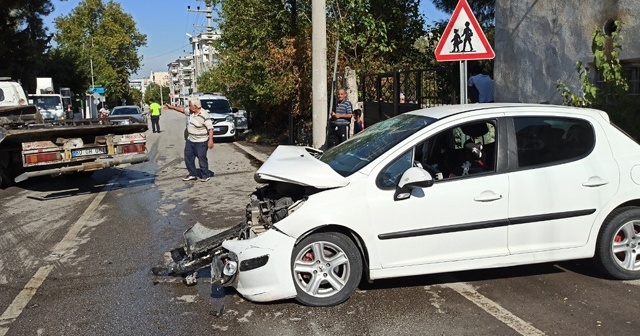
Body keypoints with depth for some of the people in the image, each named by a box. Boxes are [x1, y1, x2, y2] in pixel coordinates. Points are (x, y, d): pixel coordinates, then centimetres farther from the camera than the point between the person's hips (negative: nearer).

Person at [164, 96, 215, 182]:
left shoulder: (204, 115, -23)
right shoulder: (191, 111, 1)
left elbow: (210, 128, -23)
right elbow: (182, 109, 20)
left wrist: (210, 140, -28)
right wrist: (171, 107, 24)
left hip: (201, 142, -9)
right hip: (190, 140, 9)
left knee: (202, 158, -1)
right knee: (188, 157, 13)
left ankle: (205, 176, 15)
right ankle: (192, 174, 24)